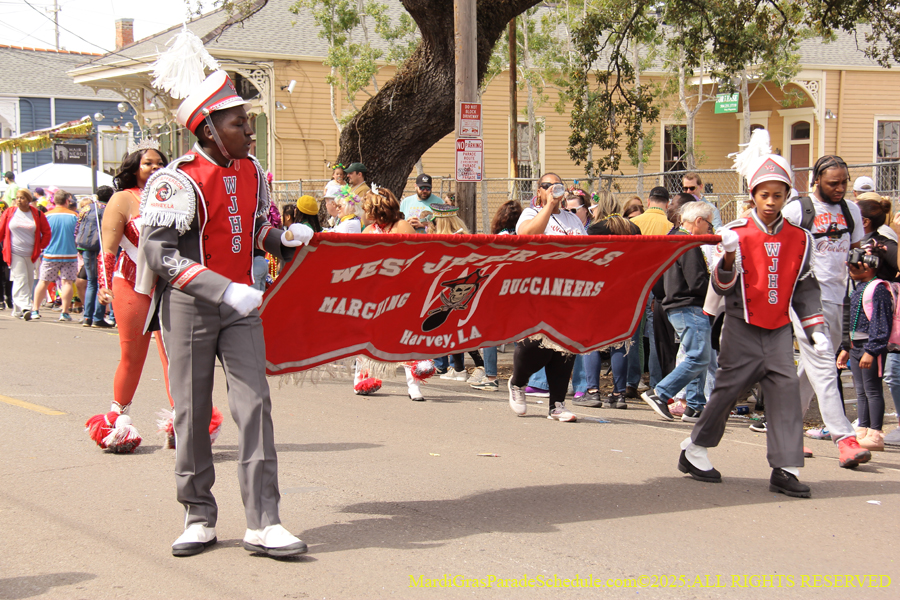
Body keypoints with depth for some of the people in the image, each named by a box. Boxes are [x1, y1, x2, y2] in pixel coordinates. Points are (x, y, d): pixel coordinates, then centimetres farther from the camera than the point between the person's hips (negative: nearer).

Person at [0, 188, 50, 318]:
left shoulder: (37, 214, 2)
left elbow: (46, 232, 9)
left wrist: (41, 247, 3)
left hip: (31, 254, 2)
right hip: (15, 254, -2)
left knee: (29, 282, 7)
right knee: (20, 279, -14)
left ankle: (17, 310, 19)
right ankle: (24, 307, -21)